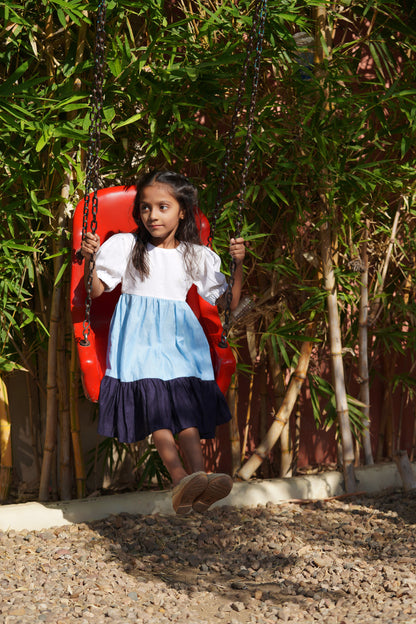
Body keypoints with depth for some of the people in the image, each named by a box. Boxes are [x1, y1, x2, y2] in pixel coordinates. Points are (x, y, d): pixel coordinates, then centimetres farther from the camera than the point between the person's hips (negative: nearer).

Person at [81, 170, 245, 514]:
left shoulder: (197, 256, 12)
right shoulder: (124, 246, 7)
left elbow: (228, 302, 14)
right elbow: (96, 290, 7)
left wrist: (239, 264, 2)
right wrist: (89, 259, -11)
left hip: (179, 337, 2)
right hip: (138, 336, -2)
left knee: (187, 402, -21)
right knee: (154, 398, -26)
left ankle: (198, 480, -35)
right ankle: (179, 476, -41)